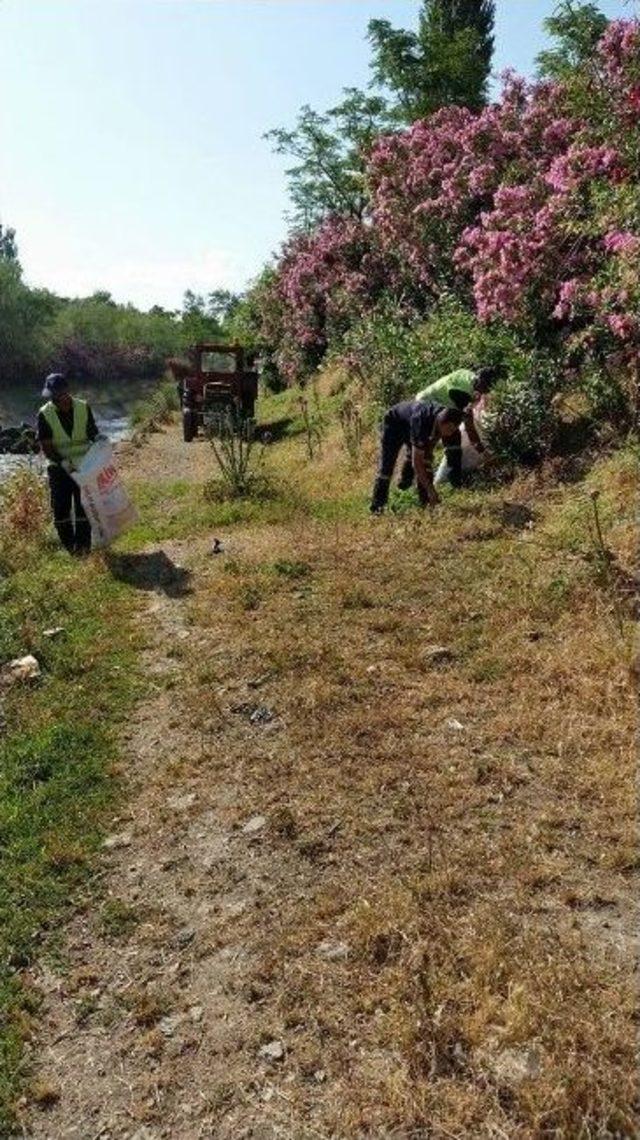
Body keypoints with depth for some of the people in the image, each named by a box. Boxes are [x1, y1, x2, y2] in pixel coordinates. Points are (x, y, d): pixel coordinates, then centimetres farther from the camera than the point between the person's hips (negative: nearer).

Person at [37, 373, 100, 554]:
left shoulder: (83, 408, -6)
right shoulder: (45, 414, -11)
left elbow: (93, 433, 5)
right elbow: (45, 446, -12)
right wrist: (63, 462, -25)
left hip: (83, 465, 1)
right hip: (59, 468, 0)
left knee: (83, 505, 3)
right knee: (61, 506, 2)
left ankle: (83, 543, 12)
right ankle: (68, 544, 15)